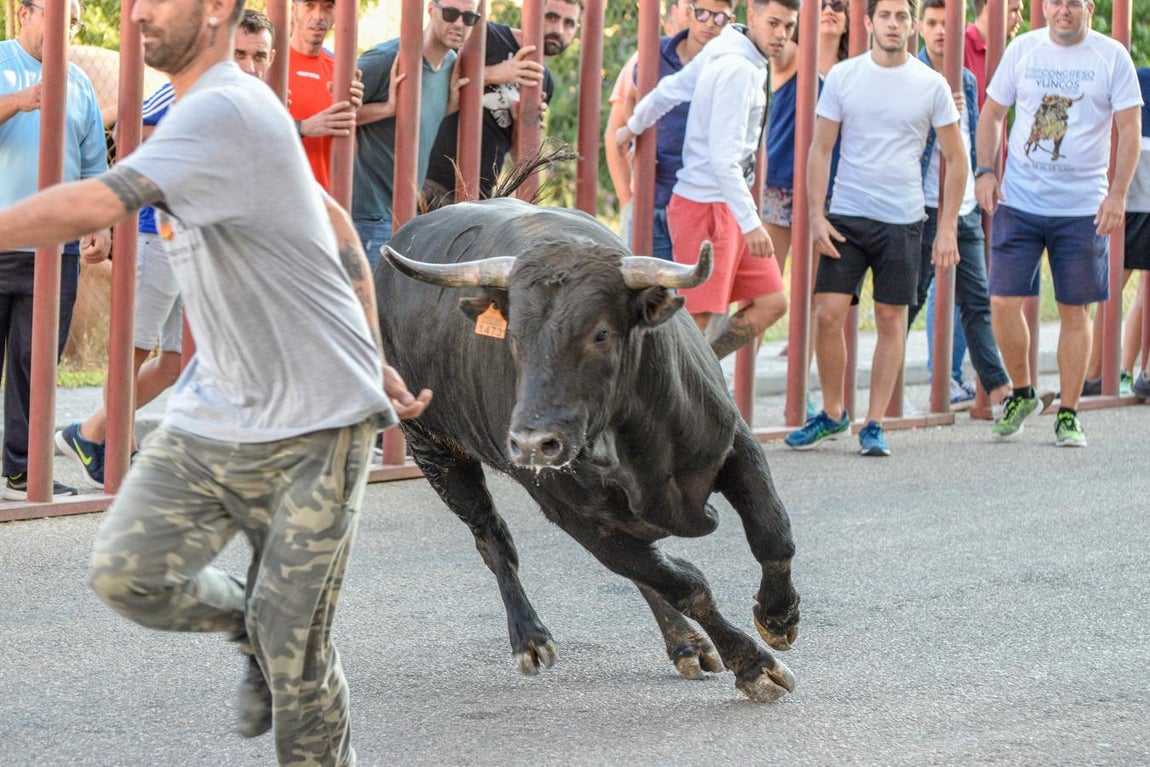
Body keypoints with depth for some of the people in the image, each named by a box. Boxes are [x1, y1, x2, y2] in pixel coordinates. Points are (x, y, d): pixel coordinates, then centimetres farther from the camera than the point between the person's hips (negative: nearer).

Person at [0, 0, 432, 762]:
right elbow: (338, 225, 19)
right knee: (127, 572, -3)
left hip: (313, 421, -8)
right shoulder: (206, 113, 11)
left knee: (293, 643, -4)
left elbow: (96, 204, -32)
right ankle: (250, 623, 24)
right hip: (212, 414, 8)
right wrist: (374, 359, 21)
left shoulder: (227, 112, -21)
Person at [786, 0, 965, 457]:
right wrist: (816, 215, -4)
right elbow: (820, 150, 6)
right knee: (828, 313, -6)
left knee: (891, 321, 2)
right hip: (847, 214, 0)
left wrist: (947, 228, 0)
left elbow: (956, 160, 6)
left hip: (903, 220, 0)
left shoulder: (932, 86, 1)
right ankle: (832, 414, 12)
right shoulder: (843, 77, 3)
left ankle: (874, 424, 11)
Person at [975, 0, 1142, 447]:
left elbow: (1130, 129, -1)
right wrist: (985, 171, 1)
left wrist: (1117, 193, -10)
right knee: (1003, 302, -5)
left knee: (1074, 310, 3)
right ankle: (1022, 393, 17)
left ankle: (1068, 415, 13)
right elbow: (992, 112, 13)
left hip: (1082, 208, -1)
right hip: (1019, 202, 1)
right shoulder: (1023, 50, 5)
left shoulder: (1112, 57, -1)